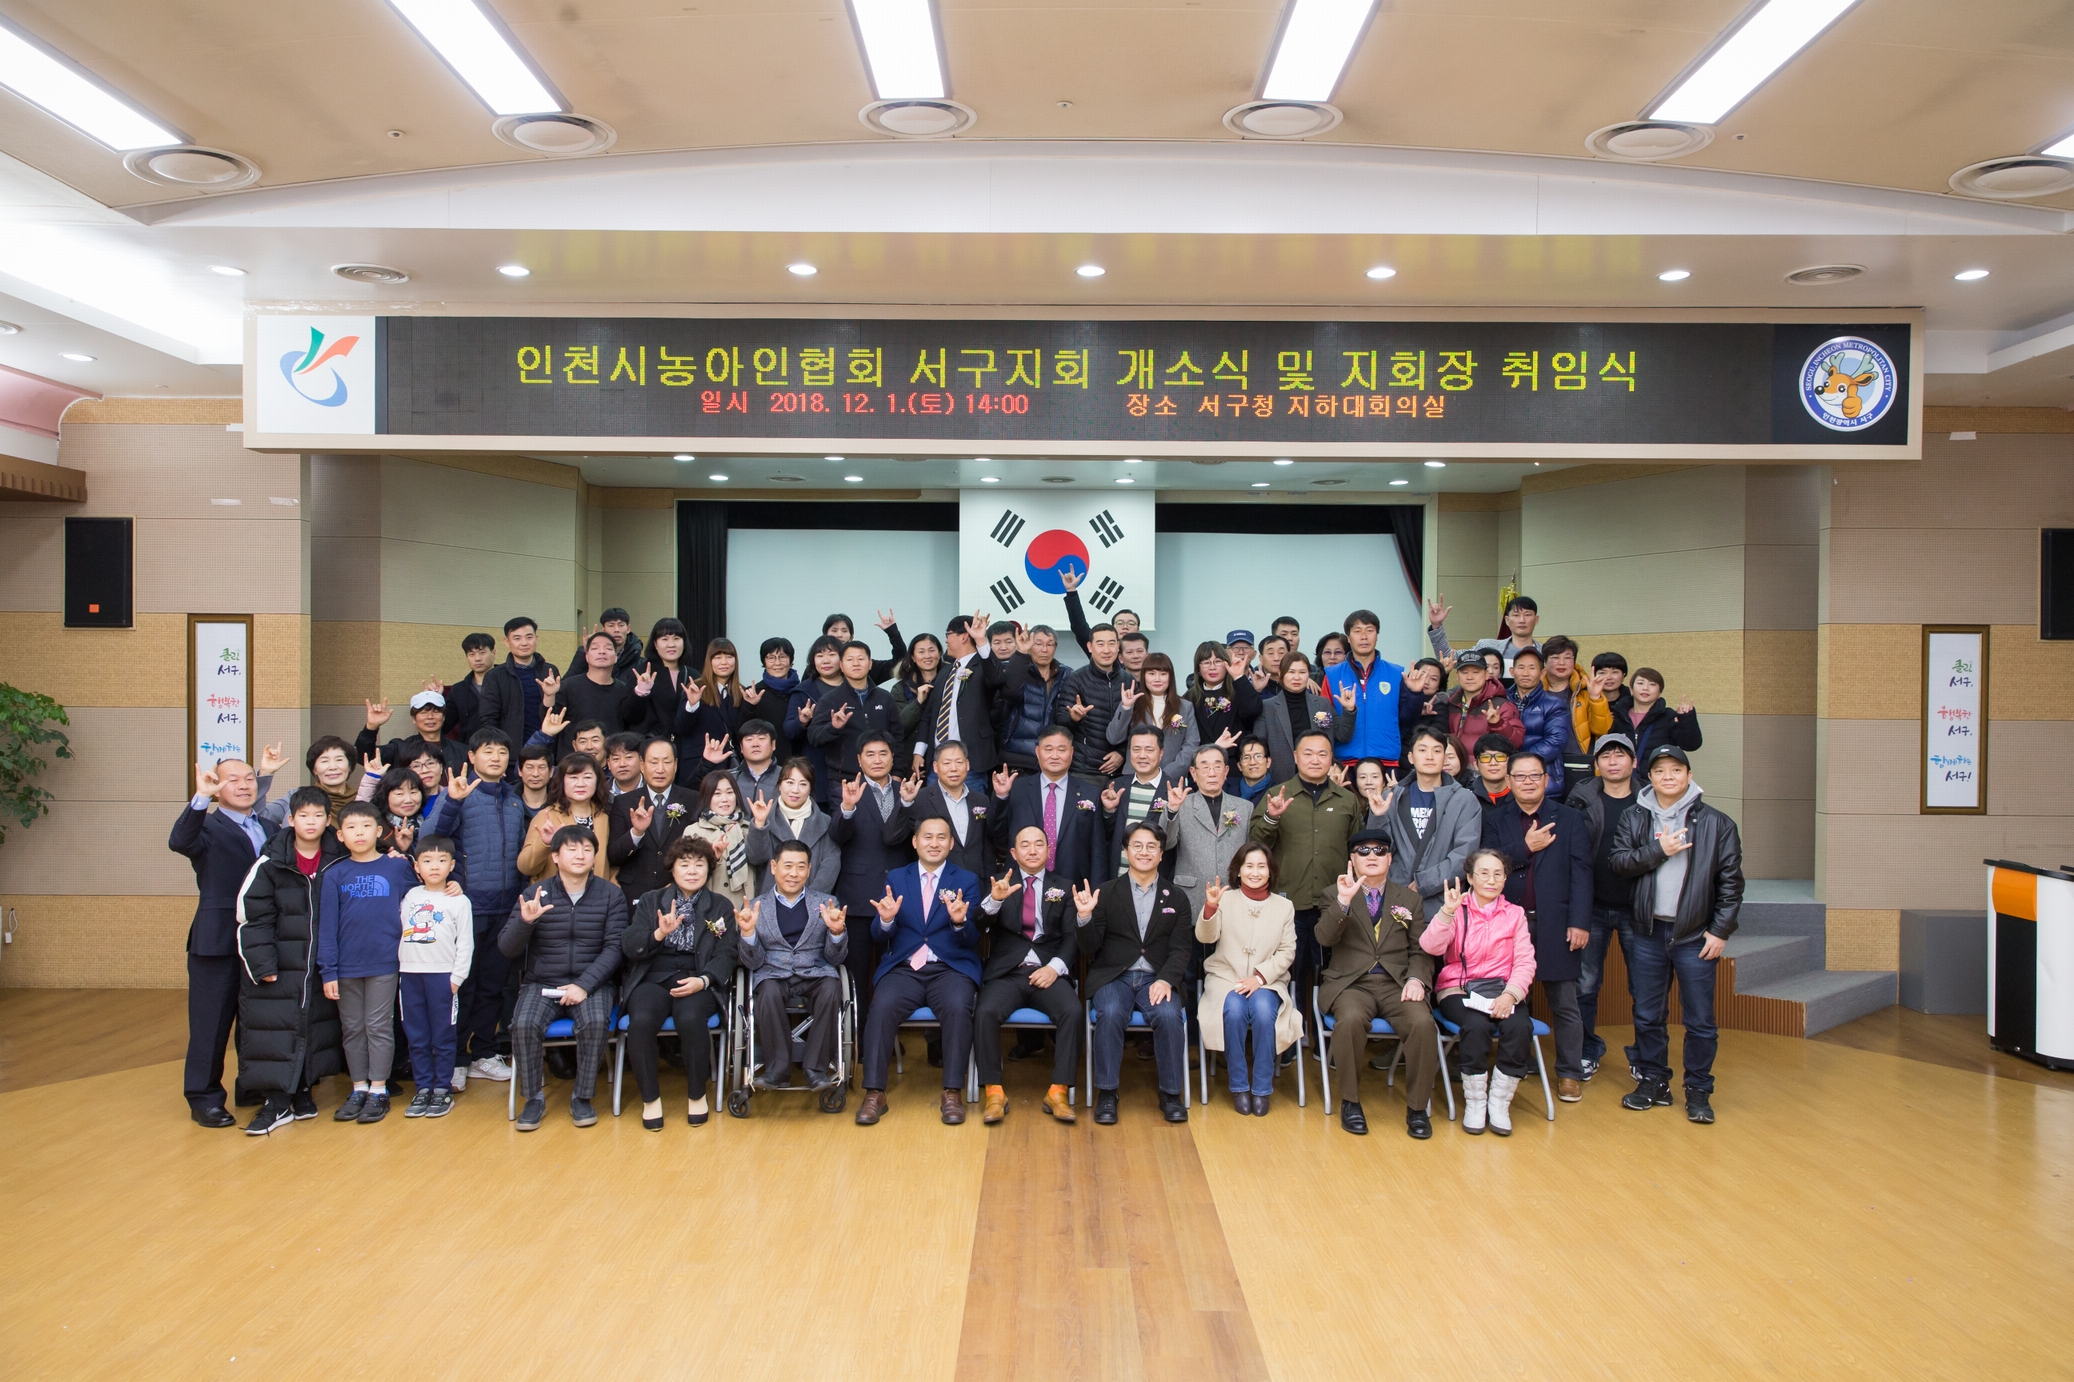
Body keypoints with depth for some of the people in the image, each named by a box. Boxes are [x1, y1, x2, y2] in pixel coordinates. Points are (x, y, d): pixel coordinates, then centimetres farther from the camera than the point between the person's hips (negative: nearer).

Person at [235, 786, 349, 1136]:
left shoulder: (339, 863, 0)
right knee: (274, 1028, -6)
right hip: (280, 966, -2)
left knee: (318, 1026, 9)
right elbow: (252, 916, -7)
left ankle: (303, 1091, 24)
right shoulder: (270, 864, -6)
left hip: (323, 966, 3)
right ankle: (277, 1103, 2)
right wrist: (262, 964, -12)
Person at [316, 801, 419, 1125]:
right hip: (346, 967, 2)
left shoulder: (399, 867, -1)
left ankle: (379, 1091, 10)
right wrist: (328, 971, -3)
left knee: (379, 1026, 2)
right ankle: (359, 1089, 20)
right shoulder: (334, 875, 2)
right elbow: (327, 926, 0)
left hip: (384, 964, -2)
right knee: (352, 1029, 10)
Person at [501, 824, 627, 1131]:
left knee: (595, 1022, -30)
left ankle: (582, 1098, -9)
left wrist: (584, 985, -18)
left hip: (591, 983, -1)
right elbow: (507, 949, -1)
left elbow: (614, 948, -5)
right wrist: (525, 921, -22)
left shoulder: (611, 894, 2)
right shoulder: (535, 894, 2)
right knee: (524, 1024, -27)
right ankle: (534, 1098, -6)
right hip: (541, 983, 1)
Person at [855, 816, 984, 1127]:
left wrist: (959, 922, -23)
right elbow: (879, 936, 6)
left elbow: (971, 940, 0)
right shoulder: (896, 878, 13)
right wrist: (886, 919, -17)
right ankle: (874, 1093, -20)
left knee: (958, 1007, -32)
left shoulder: (966, 881, 9)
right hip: (903, 969, 1)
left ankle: (953, 1093, -21)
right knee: (882, 1006, -29)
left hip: (950, 969, -1)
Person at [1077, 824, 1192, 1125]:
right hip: (1112, 976, -1)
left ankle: (1171, 1094, -12)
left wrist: (1166, 980, -16)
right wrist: (1084, 917, -18)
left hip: (1157, 979, 1)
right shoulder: (1105, 893, 8)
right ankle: (1106, 1093, -17)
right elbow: (1089, 948, 2)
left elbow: (1180, 950, 4)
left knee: (1169, 1016, -30)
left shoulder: (1176, 899, 13)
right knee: (1111, 1013, -33)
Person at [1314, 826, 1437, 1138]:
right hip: (1350, 983, -2)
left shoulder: (1409, 899, 17)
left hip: (1396, 984, 2)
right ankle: (1350, 1101, -15)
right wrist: (1343, 901, -22)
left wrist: (1416, 979, -8)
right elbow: (1324, 938, -8)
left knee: (1422, 1022, -29)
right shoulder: (1335, 894, 9)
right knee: (1350, 1019, -35)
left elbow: (1420, 950, 12)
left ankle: (1417, 1107, -12)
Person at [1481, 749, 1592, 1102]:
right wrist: (1525, 847, -13)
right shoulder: (1495, 819, 8)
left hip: (1554, 924, -1)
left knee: (1564, 1004, 4)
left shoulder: (1570, 818, 5)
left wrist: (1579, 922, -9)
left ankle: (1569, 1073, 14)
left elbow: (1580, 872, -1)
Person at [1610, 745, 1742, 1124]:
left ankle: (1698, 1090, 14)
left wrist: (1721, 930, -6)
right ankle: (1653, 1082, 23)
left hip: (1695, 934, -2)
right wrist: (1658, 850, -14)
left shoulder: (1717, 823, 0)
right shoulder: (1634, 819, 7)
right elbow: (1619, 861, -3)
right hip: (1646, 932, 3)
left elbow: (1731, 880, -1)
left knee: (1700, 1020, 1)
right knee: (1647, 1015, 10)